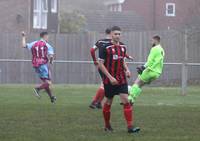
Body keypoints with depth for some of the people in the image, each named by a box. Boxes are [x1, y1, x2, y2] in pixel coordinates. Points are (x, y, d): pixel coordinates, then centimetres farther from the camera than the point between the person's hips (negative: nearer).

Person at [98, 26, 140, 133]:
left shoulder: (123, 47, 7)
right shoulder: (105, 48, -10)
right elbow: (100, 64, -10)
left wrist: (127, 70, 1)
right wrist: (110, 77, -16)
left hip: (122, 79, 4)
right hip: (109, 80, -4)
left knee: (126, 101, -8)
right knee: (108, 102, 8)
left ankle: (130, 126, -12)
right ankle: (107, 126, 26)